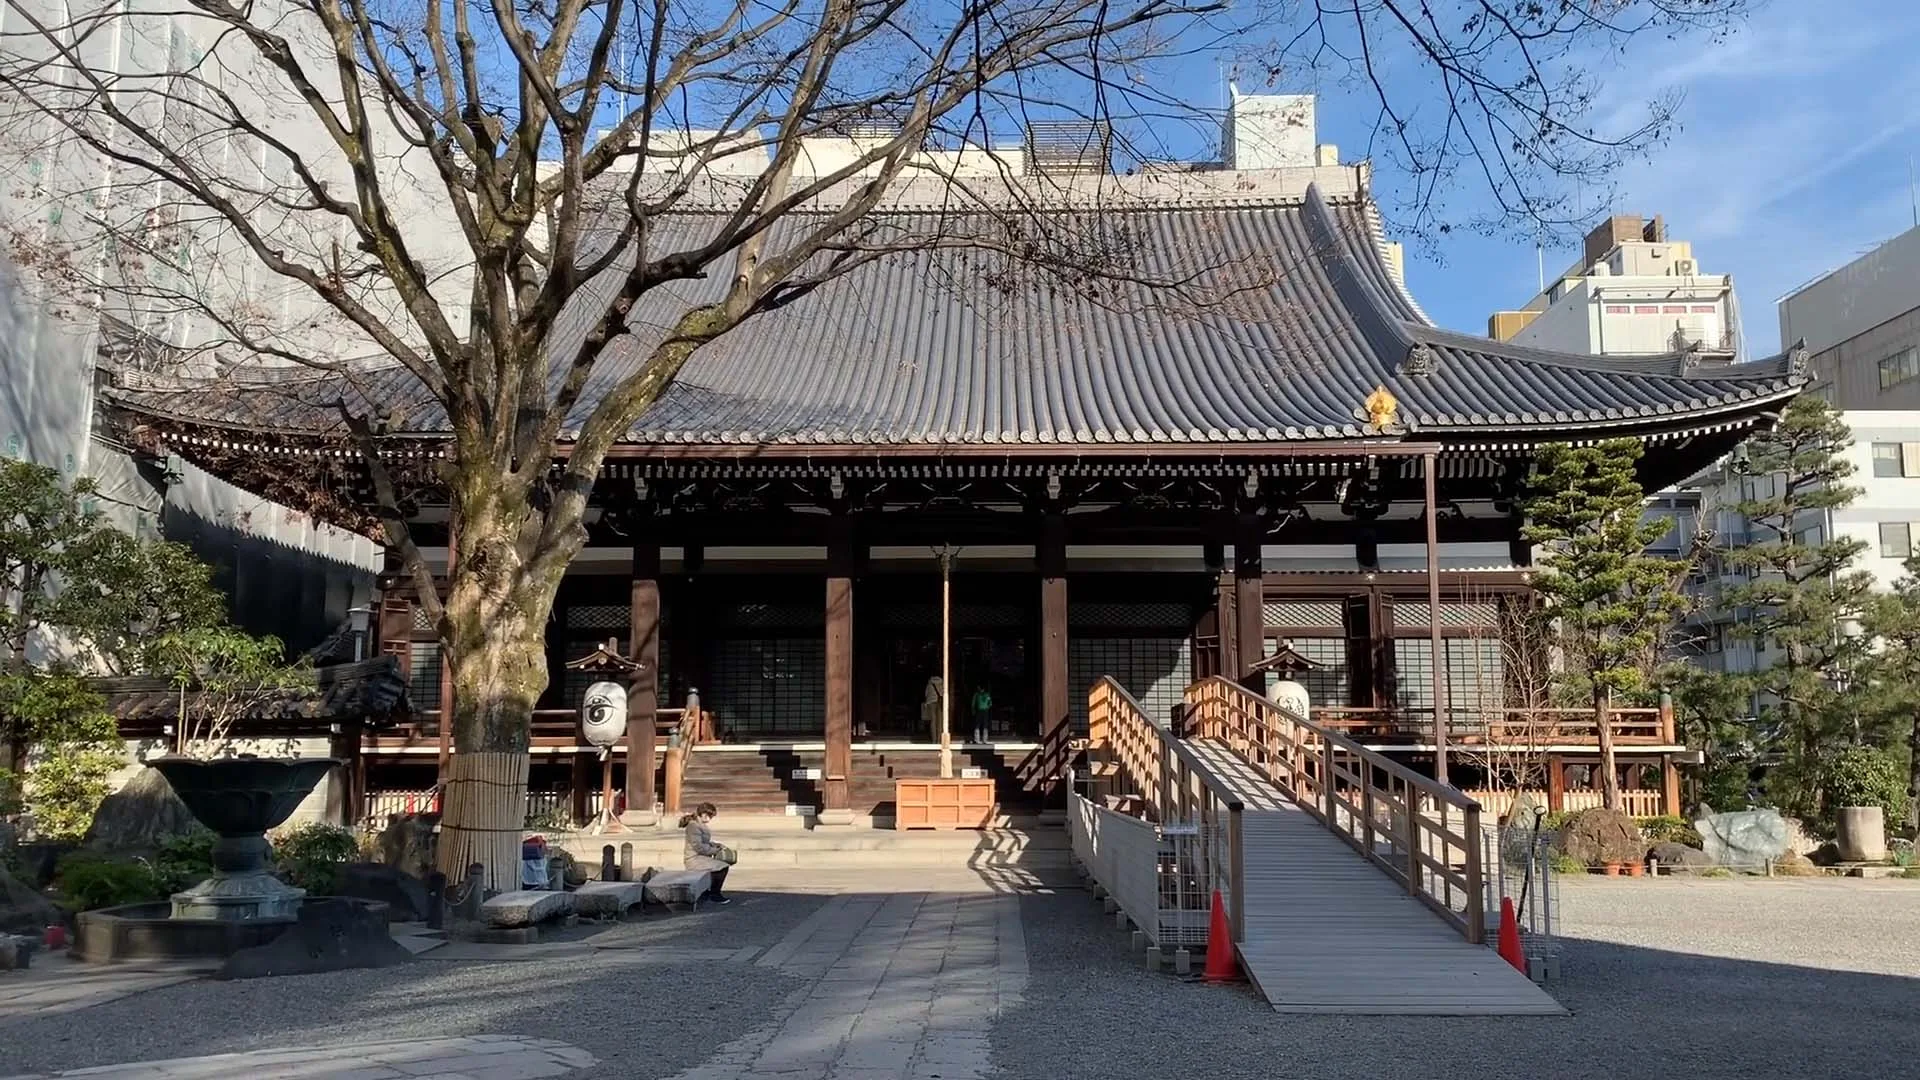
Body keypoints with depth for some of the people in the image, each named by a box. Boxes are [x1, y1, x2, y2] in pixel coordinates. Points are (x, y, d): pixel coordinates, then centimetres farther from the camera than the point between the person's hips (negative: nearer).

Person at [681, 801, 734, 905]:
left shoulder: (700, 825, 14)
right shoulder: (693, 826, -18)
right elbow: (699, 847, -24)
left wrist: (718, 846, 7)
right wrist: (715, 851, -14)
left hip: (700, 858, 11)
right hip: (694, 860, -11)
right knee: (723, 867, -19)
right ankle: (714, 895, -4)